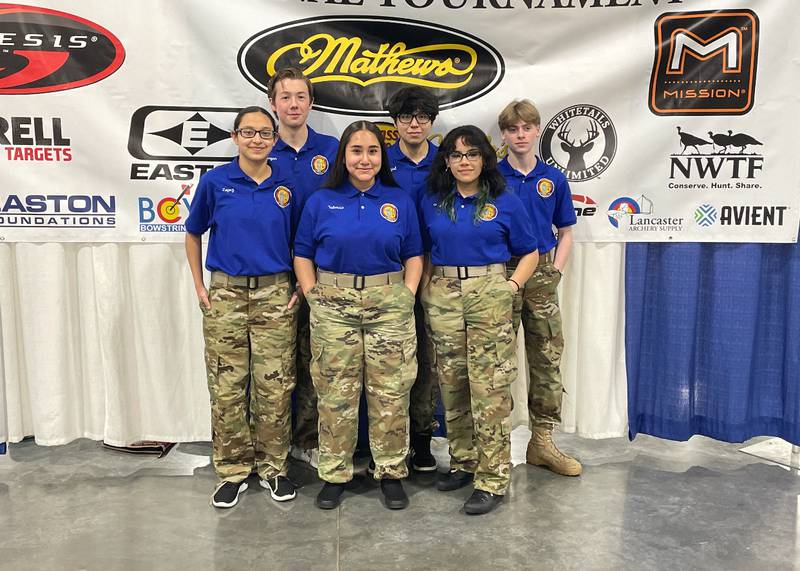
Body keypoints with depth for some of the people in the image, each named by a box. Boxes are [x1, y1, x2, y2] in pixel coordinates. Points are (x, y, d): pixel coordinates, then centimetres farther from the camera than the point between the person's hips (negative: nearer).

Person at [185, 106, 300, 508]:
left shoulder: (287, 186, 2)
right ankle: (233, 471, 21)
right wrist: (199, 287, 5)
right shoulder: (215, 181, 0)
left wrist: (300, 290, 3)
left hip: (275, 294, 1)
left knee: (275, 386, 4)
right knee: (226, 388, 5)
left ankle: (273, 467, 22)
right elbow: (193, 234, 11)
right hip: (225, 294, 0)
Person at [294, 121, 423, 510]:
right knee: (335, 393, 5)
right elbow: (302, 255, 7)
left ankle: (391, 472, 19)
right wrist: (314, 296, -3)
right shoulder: (320, 201, 5)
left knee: (390, 392, 4)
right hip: (334, 303, 0)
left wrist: (407, 295, -2)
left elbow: (413, 255, 9)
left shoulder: (400, 201, 7)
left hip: (389, 304, 1)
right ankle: (334, 474, 19)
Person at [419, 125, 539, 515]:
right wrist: (425, 288, 3)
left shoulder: (504, 203, 1)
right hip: (443, 297, 4)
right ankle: (462, 462, 26)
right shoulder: (431, 202, 10)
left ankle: (492, 479, 2)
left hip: (489, 295, -3)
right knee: (452, 383, 10)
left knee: (490, 387, -6)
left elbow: (530, 252, 6)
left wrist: (511, 286, -7)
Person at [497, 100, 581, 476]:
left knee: (547, 358, 6)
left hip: (541, 275, 3)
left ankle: (542, 442, 17)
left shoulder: (554, 179, 6)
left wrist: (555, 272, -2)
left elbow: (565, 233, 11)